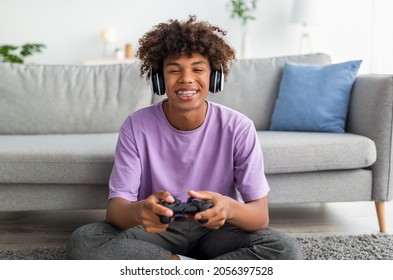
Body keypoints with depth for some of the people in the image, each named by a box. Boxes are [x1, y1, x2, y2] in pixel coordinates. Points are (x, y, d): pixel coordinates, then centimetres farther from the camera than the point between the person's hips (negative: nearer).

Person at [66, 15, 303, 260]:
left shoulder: (239, 128, -14)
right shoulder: (136, 126, -12)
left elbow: (261, 216, -16)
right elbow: (115, 208, -17)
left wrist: (229, 208, -41)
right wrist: (138, 211, -43)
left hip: (217, 232, 0)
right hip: (157, 231, 1)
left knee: (286, 250, -27)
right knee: (82, 242, -26)